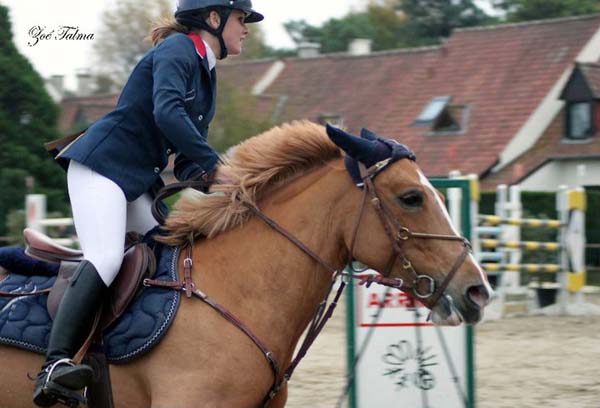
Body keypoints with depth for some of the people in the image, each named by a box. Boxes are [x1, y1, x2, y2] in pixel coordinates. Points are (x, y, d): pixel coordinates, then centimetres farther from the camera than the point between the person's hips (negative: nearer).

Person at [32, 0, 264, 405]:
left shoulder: (206, 73, 18)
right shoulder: (177, 50, -11)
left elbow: (188, 153, 17)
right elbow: (167, 113, -28)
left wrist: (200, 176, -5)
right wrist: (214, 165, -24)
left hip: (143, 180, 11)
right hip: (102, 164, -11)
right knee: (106, 260, -26)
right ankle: (55, 365, -36)